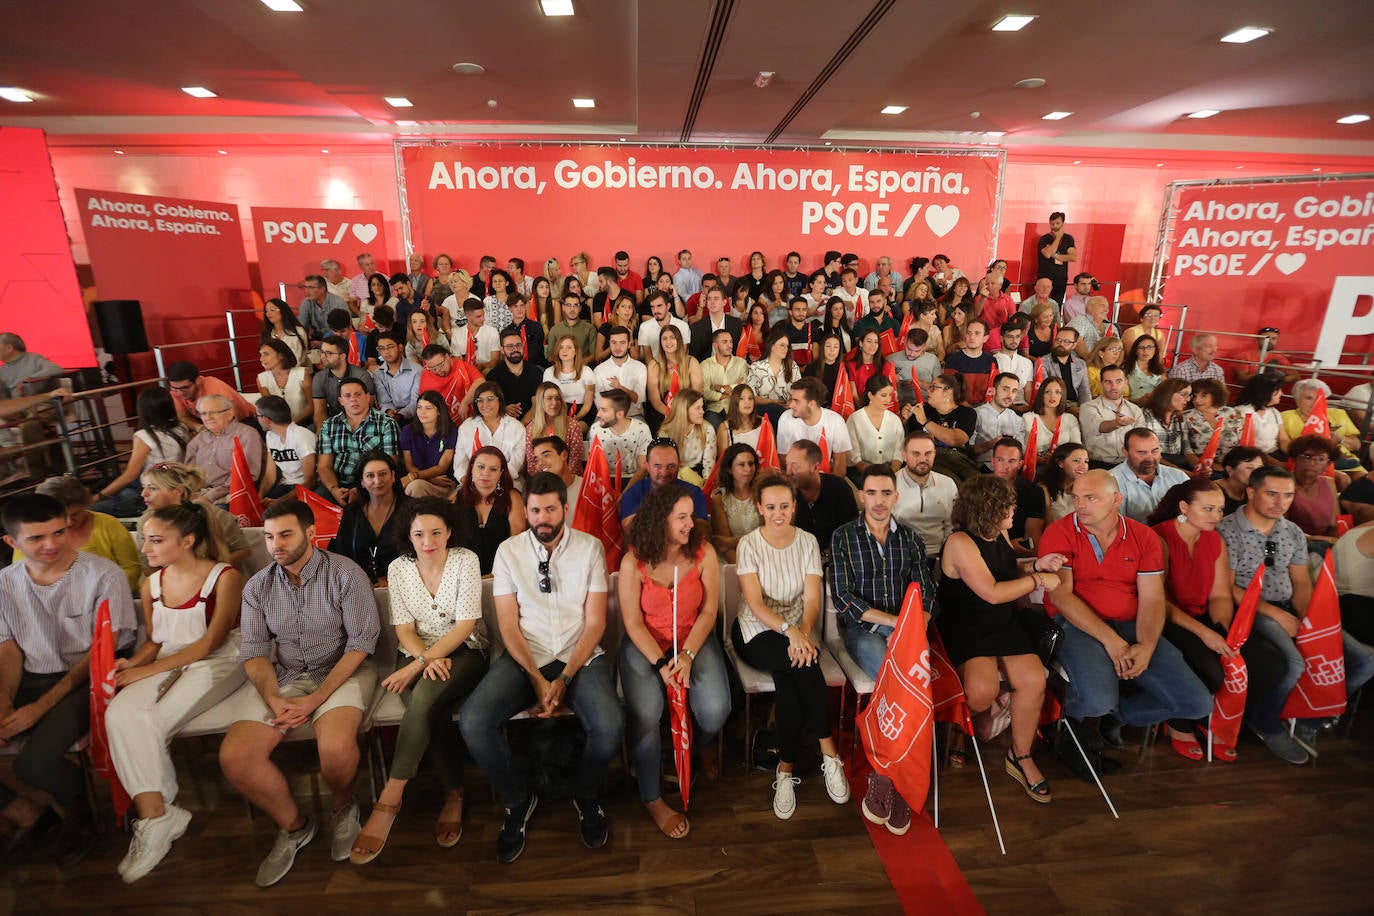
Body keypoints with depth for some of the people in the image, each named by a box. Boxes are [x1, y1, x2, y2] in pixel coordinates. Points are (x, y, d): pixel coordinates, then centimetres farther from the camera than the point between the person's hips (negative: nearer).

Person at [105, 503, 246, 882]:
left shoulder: (225, 577, -11)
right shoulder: (151, 584, 9)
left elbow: (211, 642, -12)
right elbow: (155, 640, 15)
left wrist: (149, 669, -15)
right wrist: (133, 663, -7)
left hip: (217, 663, -5)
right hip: (167, 664, 5)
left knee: (149, 724, -24)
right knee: (120, 714, -23)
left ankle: (154, 818, -6)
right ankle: (155, 816, -19)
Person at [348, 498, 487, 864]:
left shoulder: (466, 560, -8)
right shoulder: (398, 568, 1)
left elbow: (465, 624, -12)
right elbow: (404, 629, 0)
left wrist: (421, 662, -21)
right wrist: (428, 659, -19)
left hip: (464, 652, -2)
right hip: (418, 656, 2)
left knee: (425, 697, -32)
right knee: (432, 712, -28)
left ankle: (389, 800, -22)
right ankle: (454, 794, -7)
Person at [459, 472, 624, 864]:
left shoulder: (590, 548, -1)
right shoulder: (509, 551, 2)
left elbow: (595, 622, -3)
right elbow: (508, 625, 0)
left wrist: (564, 678, -14)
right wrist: (537, 679, -13)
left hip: (581, 655, -1)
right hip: (525, 655, 2)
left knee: (610, 728, -28)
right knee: (473, 723, -24)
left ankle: (586, 796, 10)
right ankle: (518, 799, 7)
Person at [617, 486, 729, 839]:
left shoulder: (703, 552, -8)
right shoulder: (634, 561, -12)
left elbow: (708, 611, -6)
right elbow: (633, 622, -9)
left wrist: (687, 656, -17)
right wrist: (660, 663, -19)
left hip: (695, 640, 2)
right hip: (645, 644, -1)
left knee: (715, 710, -20)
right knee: (645, 713, -25)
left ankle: (696, 753, 20)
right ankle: (651, 798, 3)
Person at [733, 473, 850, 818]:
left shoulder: (807, 541, 2)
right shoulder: (749, 544, -6)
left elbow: (812, 599, -5)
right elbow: (755, 603, -14)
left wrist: (804, 632, -24)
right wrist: (789, 630, -29)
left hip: (798, 631, 2)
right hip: (757, 633, -2)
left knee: (787, 685, -29)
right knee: (803, 665, -31)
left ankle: (786, 769, -10)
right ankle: (829, 752, -16)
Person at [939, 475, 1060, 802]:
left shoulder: (1000, 534, 7)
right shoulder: (960, 543, -18)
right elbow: (992, 593, -21)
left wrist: (1035, 564, 7)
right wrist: (1038, 580, -11)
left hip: (1004, 625, 7)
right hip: (965, 629, -7)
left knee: (1034, 680, -17)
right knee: (983, 691, -29)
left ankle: (1020, 757, 5)